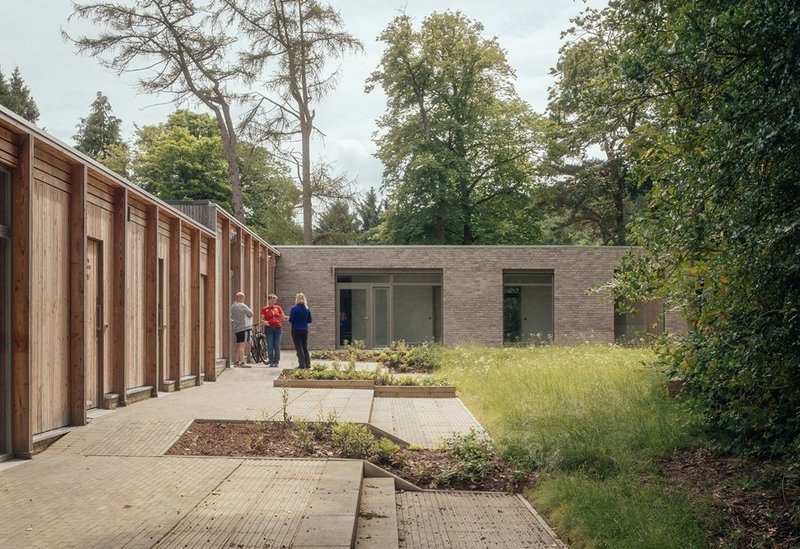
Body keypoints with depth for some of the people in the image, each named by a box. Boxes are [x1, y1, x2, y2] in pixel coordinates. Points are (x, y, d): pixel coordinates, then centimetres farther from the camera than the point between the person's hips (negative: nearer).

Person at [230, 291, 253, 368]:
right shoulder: (242, 306, -13)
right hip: (244, 327, -9)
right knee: (242, 345, -12)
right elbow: (251, 314, -5)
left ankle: (236, 361, 19)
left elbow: (231, 316, 21)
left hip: (237, 328, 9)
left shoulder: (233, 306, 13)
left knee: (238, 345, 15)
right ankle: (242, 362, -17)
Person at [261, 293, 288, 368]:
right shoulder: (264, 309, 5)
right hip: (269, 328, -2)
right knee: (270, 346, -1)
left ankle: (276, 362, 5)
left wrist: (288, 318, -6)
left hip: (278, 328, 2)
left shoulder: (278, 308, 12)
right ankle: (271, 362, 4)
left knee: (277, 345, 0)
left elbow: (283, 317, 13)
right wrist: (264, 322, -19)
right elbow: (262, 319, 2)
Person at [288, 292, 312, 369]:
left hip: (296, 330, -4)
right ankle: (307, 363, 13)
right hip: (305, 330, 5)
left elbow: (291, 320, -15)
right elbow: (309, 320, 6)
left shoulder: (294, 309, -12)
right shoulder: (307, 309, 2)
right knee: (305, 347, 14)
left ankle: (302, 364, -4)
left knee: (299, 347, 0)